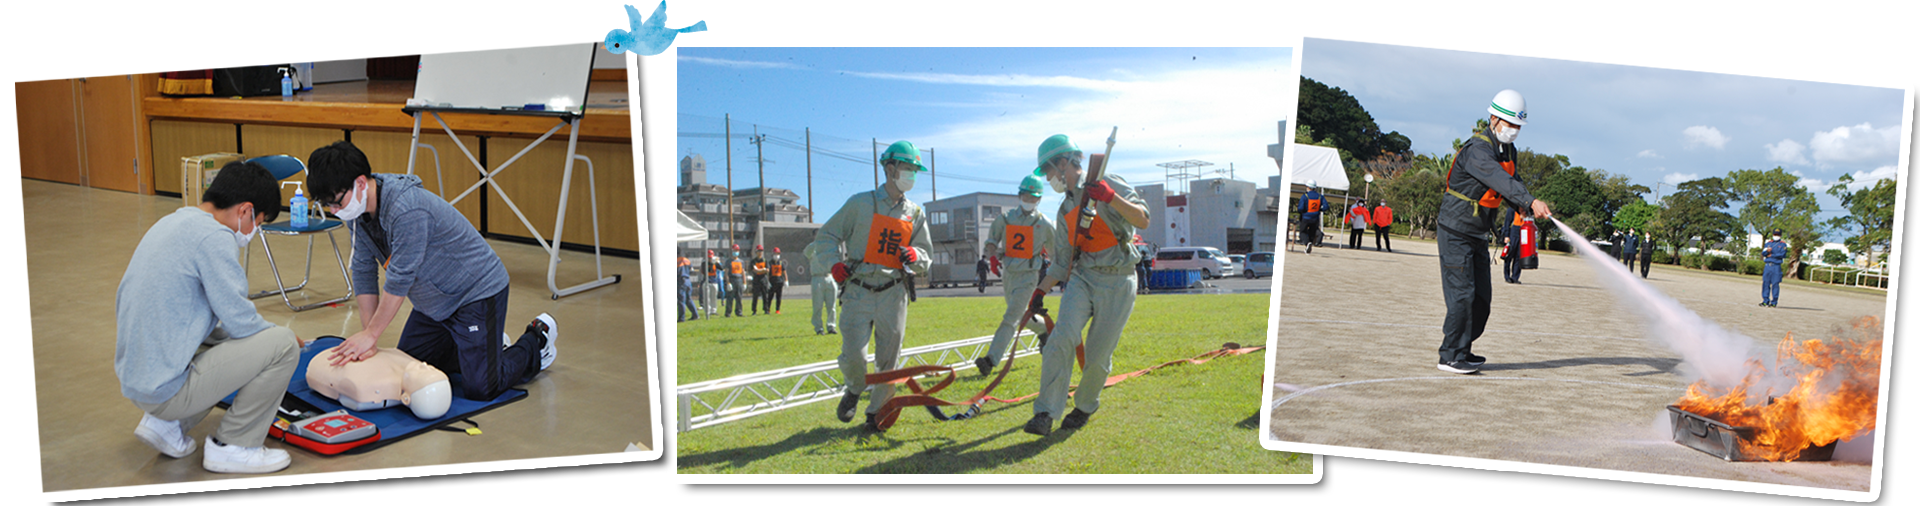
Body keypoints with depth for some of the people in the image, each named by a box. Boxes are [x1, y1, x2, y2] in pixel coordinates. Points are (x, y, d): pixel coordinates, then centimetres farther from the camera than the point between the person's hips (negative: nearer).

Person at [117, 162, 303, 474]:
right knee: (281, 344, -11)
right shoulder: (213, 236, -17)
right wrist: (281, 335, 5)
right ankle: (231, 446, -1)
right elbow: (240, 320, -16)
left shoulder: (171, 223, 13)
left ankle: (164, 423, 16)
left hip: (134, 381, 10)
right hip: (166, 387, -10)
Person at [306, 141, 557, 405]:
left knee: (479, 388, -12)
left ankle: (537, 339, 13)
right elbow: (364, 272, -1)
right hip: (435, 302, 9)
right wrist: (366, 337, -7)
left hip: (478, 291, -9)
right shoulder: (359, 210, -5)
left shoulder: (407, 210, -33)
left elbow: (400, 279, -29)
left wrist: (370, 335, -21)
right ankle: (473, 345, 29)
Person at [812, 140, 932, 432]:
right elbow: (826, 237, 8)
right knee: (853, 356, -10)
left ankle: (876, 412, 19)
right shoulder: (861, 203, 2)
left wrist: (914, 255, -5)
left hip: (893, 295, 3)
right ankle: (854, 390, 22)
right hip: (858, 292, -3)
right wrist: (835, 263, -9)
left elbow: (926, 256, 18)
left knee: (888, 359, 2)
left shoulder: (916, 214, 13)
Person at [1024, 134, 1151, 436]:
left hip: (1117, 284, -5)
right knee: (1063, 338, -19)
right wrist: (1042, 290, 13)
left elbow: (1142, 220, -16)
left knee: (1098, 357, -3)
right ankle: (1046, 414, -21)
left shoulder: (1106, 184, -3)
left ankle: (1084, 408, 23)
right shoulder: (1065, 210, 18)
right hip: (1081, 278, 5)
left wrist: (1111, 197, -29)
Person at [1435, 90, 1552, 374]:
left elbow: (1509, 184, 19)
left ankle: (1462, 350, 21)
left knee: (1482, 296, 9)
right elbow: (1501, 180, -38)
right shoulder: (1477, 149, -22)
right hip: (1456, 231, -9)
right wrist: (1531, 201, -50)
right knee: (1462, 294, -11)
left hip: (1478, 234, 9)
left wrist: (1524, 209, 0)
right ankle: (1450, 356, -3)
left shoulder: (1507, 150, 9)